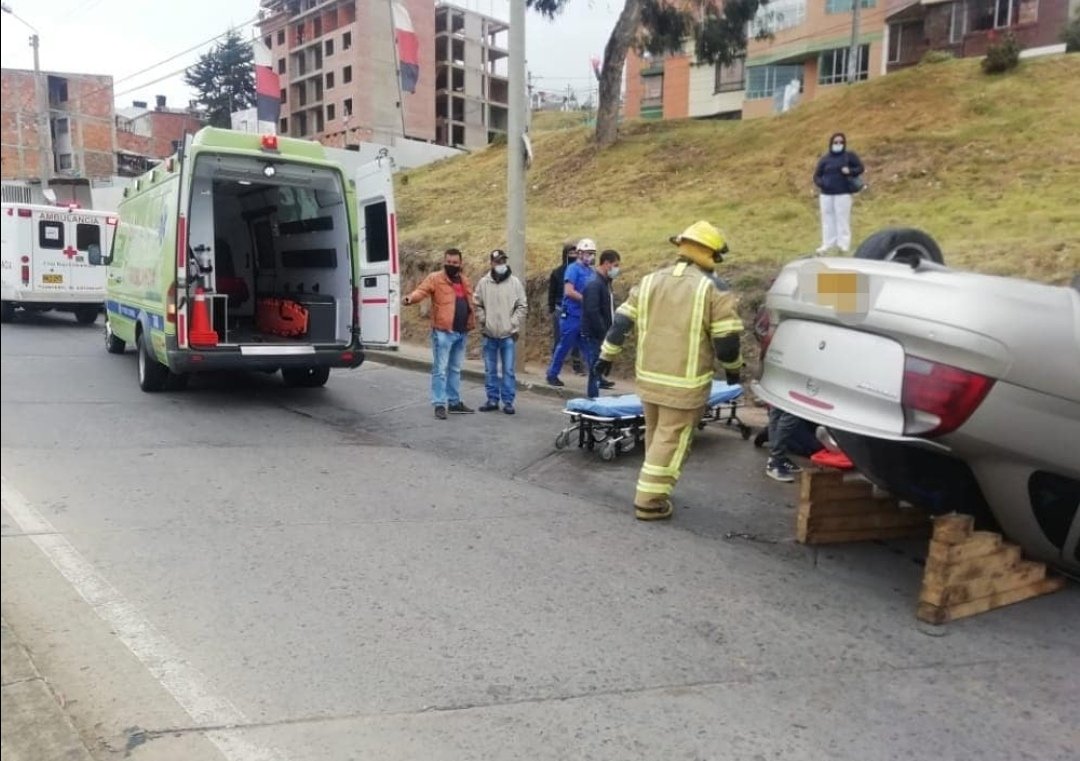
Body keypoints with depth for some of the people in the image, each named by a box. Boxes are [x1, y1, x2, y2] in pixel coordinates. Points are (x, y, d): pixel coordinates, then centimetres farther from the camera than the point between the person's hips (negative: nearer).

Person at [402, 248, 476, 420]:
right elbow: (421, 291, -20)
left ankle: (454, 402, 24)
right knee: (440, 369, -4)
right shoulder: (435, 278, -5)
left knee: (455, 369, 15)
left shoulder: (464, 281, 15)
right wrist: (410, 298, -40)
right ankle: (440, 404, 0)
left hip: (461, 332, 7)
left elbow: (470, 303, 22)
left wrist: (472, 322, 13)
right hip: (443, 332, -7)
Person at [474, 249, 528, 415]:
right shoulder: (484, 282, 1)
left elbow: (522, 306, 0)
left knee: (508, 370, 1)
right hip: (489, 334, 2)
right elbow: (477, 305, 7)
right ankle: (492, 400, 20)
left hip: (508, 334, -2)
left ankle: (508, 401, 9)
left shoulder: (515, 282, -2)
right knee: (490, 370, 10)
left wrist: (514, 325, -7)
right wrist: (483, 321, -3)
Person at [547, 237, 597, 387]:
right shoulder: (573, 269, -9)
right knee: (564, 347, 2)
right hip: (573, 315, -7)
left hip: (586, 316, 7)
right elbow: (568, 291, -18)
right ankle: (552, 375, 15)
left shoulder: (591, 271, 13)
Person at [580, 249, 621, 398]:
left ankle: (593, 399, 18)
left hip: (602, 335, 9)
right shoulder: (594, 284, -16)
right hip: (594, 335, -9)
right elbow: (592, 313, -23)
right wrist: (604, 333, -19)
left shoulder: (605, 283, 13)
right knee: (596, 369, -5)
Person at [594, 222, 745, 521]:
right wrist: (733, 369, 8)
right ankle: (649, 501, 6)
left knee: (656, 435, 22)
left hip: (649, 377, 6)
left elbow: (621, 322, 9)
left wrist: (607, 355, 20)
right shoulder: (715, 289, -8)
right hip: (685, 383, -6)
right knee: (671, 440, 3)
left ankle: (655, 489, 38)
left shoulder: (649, 281, 7)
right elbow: (727, 340, -10)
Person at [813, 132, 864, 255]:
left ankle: (843, 244, -1)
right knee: (827, 219, 3)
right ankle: (827, 244, 8)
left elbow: (860, 168, 5)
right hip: (826, 194, 3)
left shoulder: (849, 156, 4)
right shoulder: (824, 159, 9)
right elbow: (816, 176, 11)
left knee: (842, 218, -4)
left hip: (843, 194, -3)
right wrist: (821, 183, -10)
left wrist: (850, 171, -15)